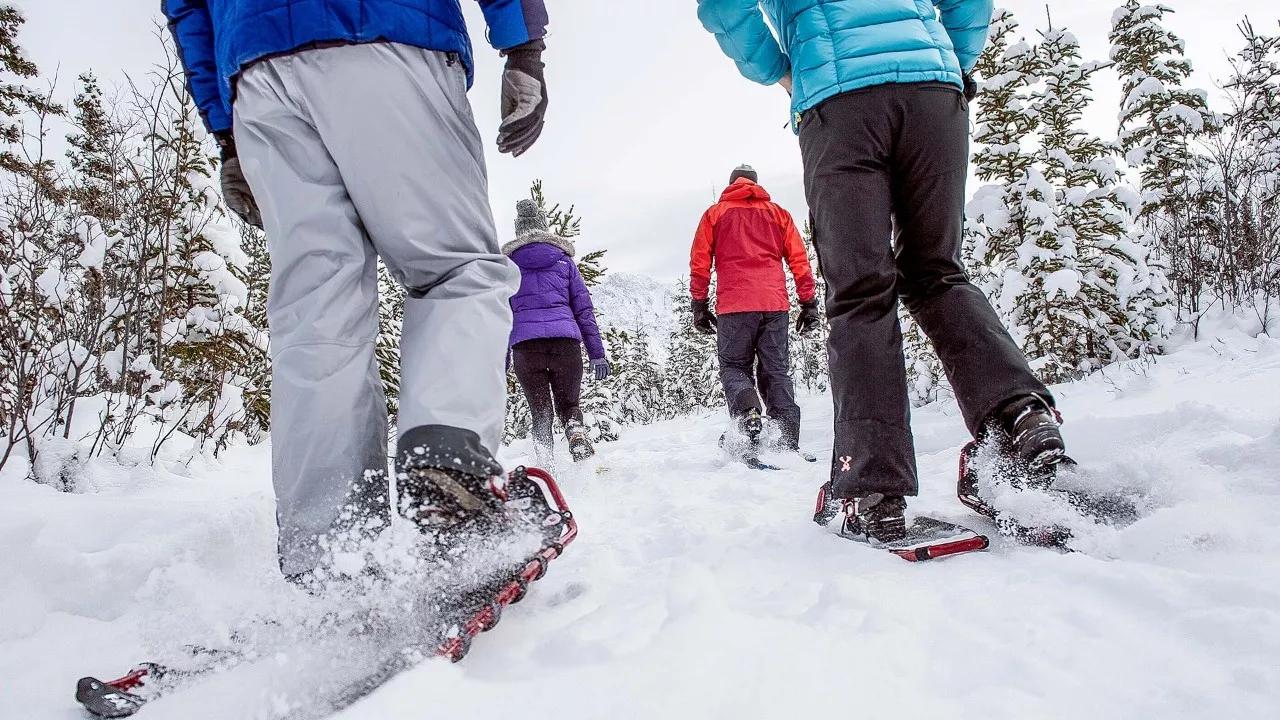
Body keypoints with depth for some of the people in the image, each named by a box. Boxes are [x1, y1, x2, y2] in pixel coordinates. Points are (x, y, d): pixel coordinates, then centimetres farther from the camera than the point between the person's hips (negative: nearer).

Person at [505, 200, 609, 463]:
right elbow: (584, 308, 12)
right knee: (569, 405, 15)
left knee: (540, 412, 10)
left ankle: (545, 464, -9)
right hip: (565, 339, 0)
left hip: (524, 342, 0)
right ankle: (577, 434, -15)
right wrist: (597, 353, 12)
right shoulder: (564, 259, 17)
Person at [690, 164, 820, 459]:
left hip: (734, 305, -2)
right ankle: (788, 443, -4)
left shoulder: (715, 213, 14)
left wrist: (699, 305, 8)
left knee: (734, 366, 6)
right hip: (775, 304, 2)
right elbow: (799, 259, 11)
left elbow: (699, 261, 7)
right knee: (777, 372, 6)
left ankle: (747, 412, -24)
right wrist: (809, 303, 12)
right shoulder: (777, 213, 18)